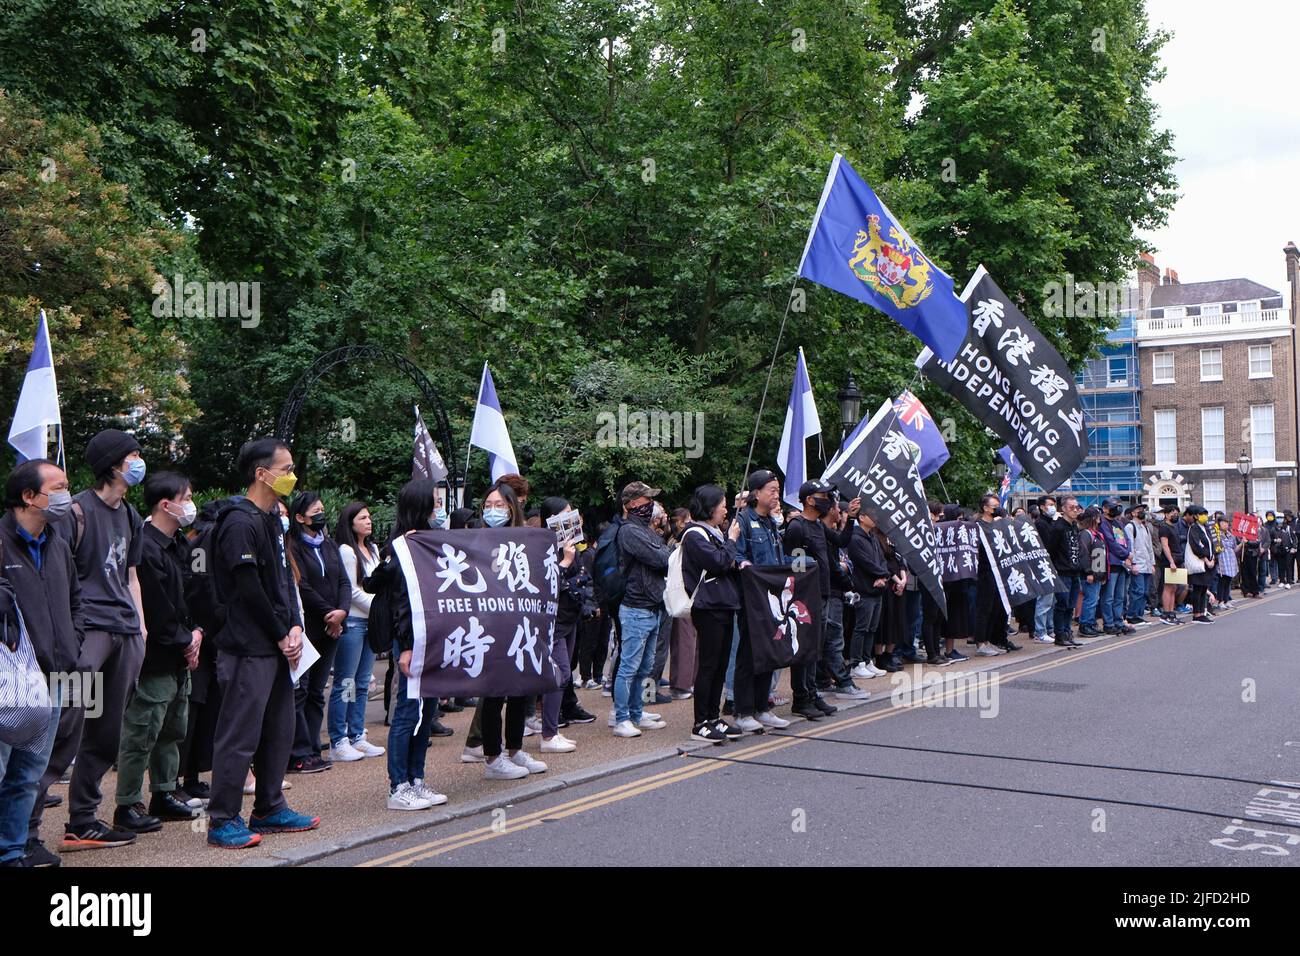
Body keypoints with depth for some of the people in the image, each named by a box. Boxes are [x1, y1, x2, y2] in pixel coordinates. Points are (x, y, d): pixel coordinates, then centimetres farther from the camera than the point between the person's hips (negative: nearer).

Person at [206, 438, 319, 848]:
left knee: (279, 730, 15)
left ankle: (269, 810, 25)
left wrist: (295, 628, 4)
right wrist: (281, 635, -9)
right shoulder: (240, 524, -15)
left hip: (276, 646, 10)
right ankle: (222, 821, 5)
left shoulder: (272, 520, 16)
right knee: (240, 735, -4)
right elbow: (250, 591, -18)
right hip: (249, 648, -10)